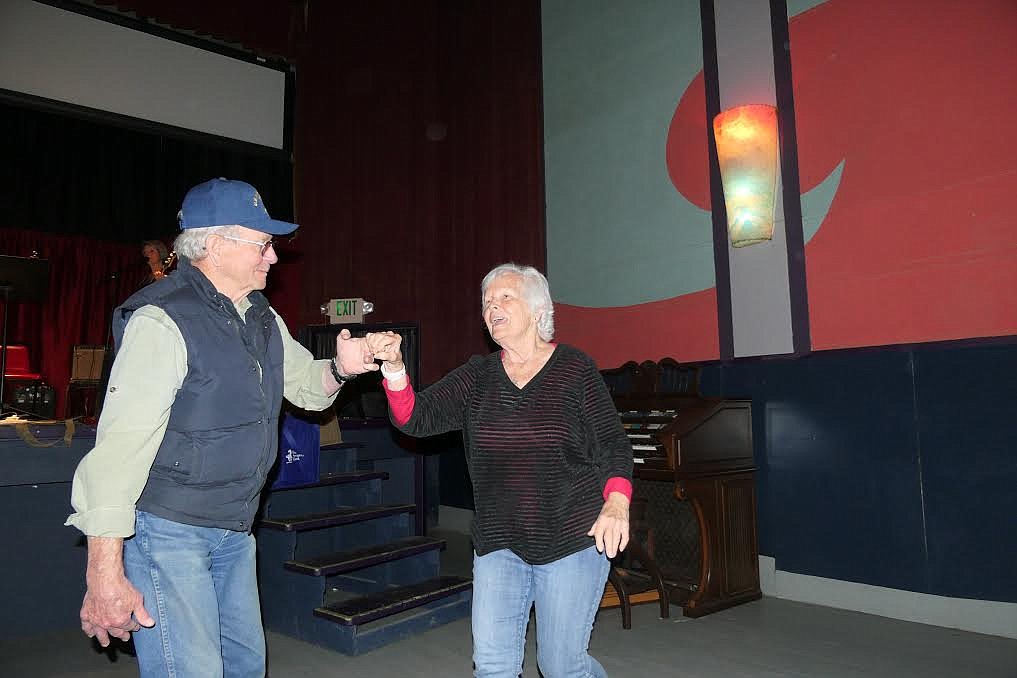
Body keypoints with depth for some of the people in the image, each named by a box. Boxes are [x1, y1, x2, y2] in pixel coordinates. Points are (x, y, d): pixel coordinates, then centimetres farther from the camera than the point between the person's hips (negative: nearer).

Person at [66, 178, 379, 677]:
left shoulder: (262, 319, 7)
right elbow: (120, 444, -24)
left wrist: (339, 368, -7)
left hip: (234, 530, 8)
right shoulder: (163, 320, -20)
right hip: (168, 530, -8)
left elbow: (307, 385, 18)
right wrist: (104, 574, -25)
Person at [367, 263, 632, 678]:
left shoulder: (575, 369, -5)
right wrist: (393, 368, -23)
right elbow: (416, 418, -6)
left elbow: (613, 446, -6)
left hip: (572, 539, -3)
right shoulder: (478, 376, 4)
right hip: (499, 544, 3)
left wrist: (616, 503, -24)